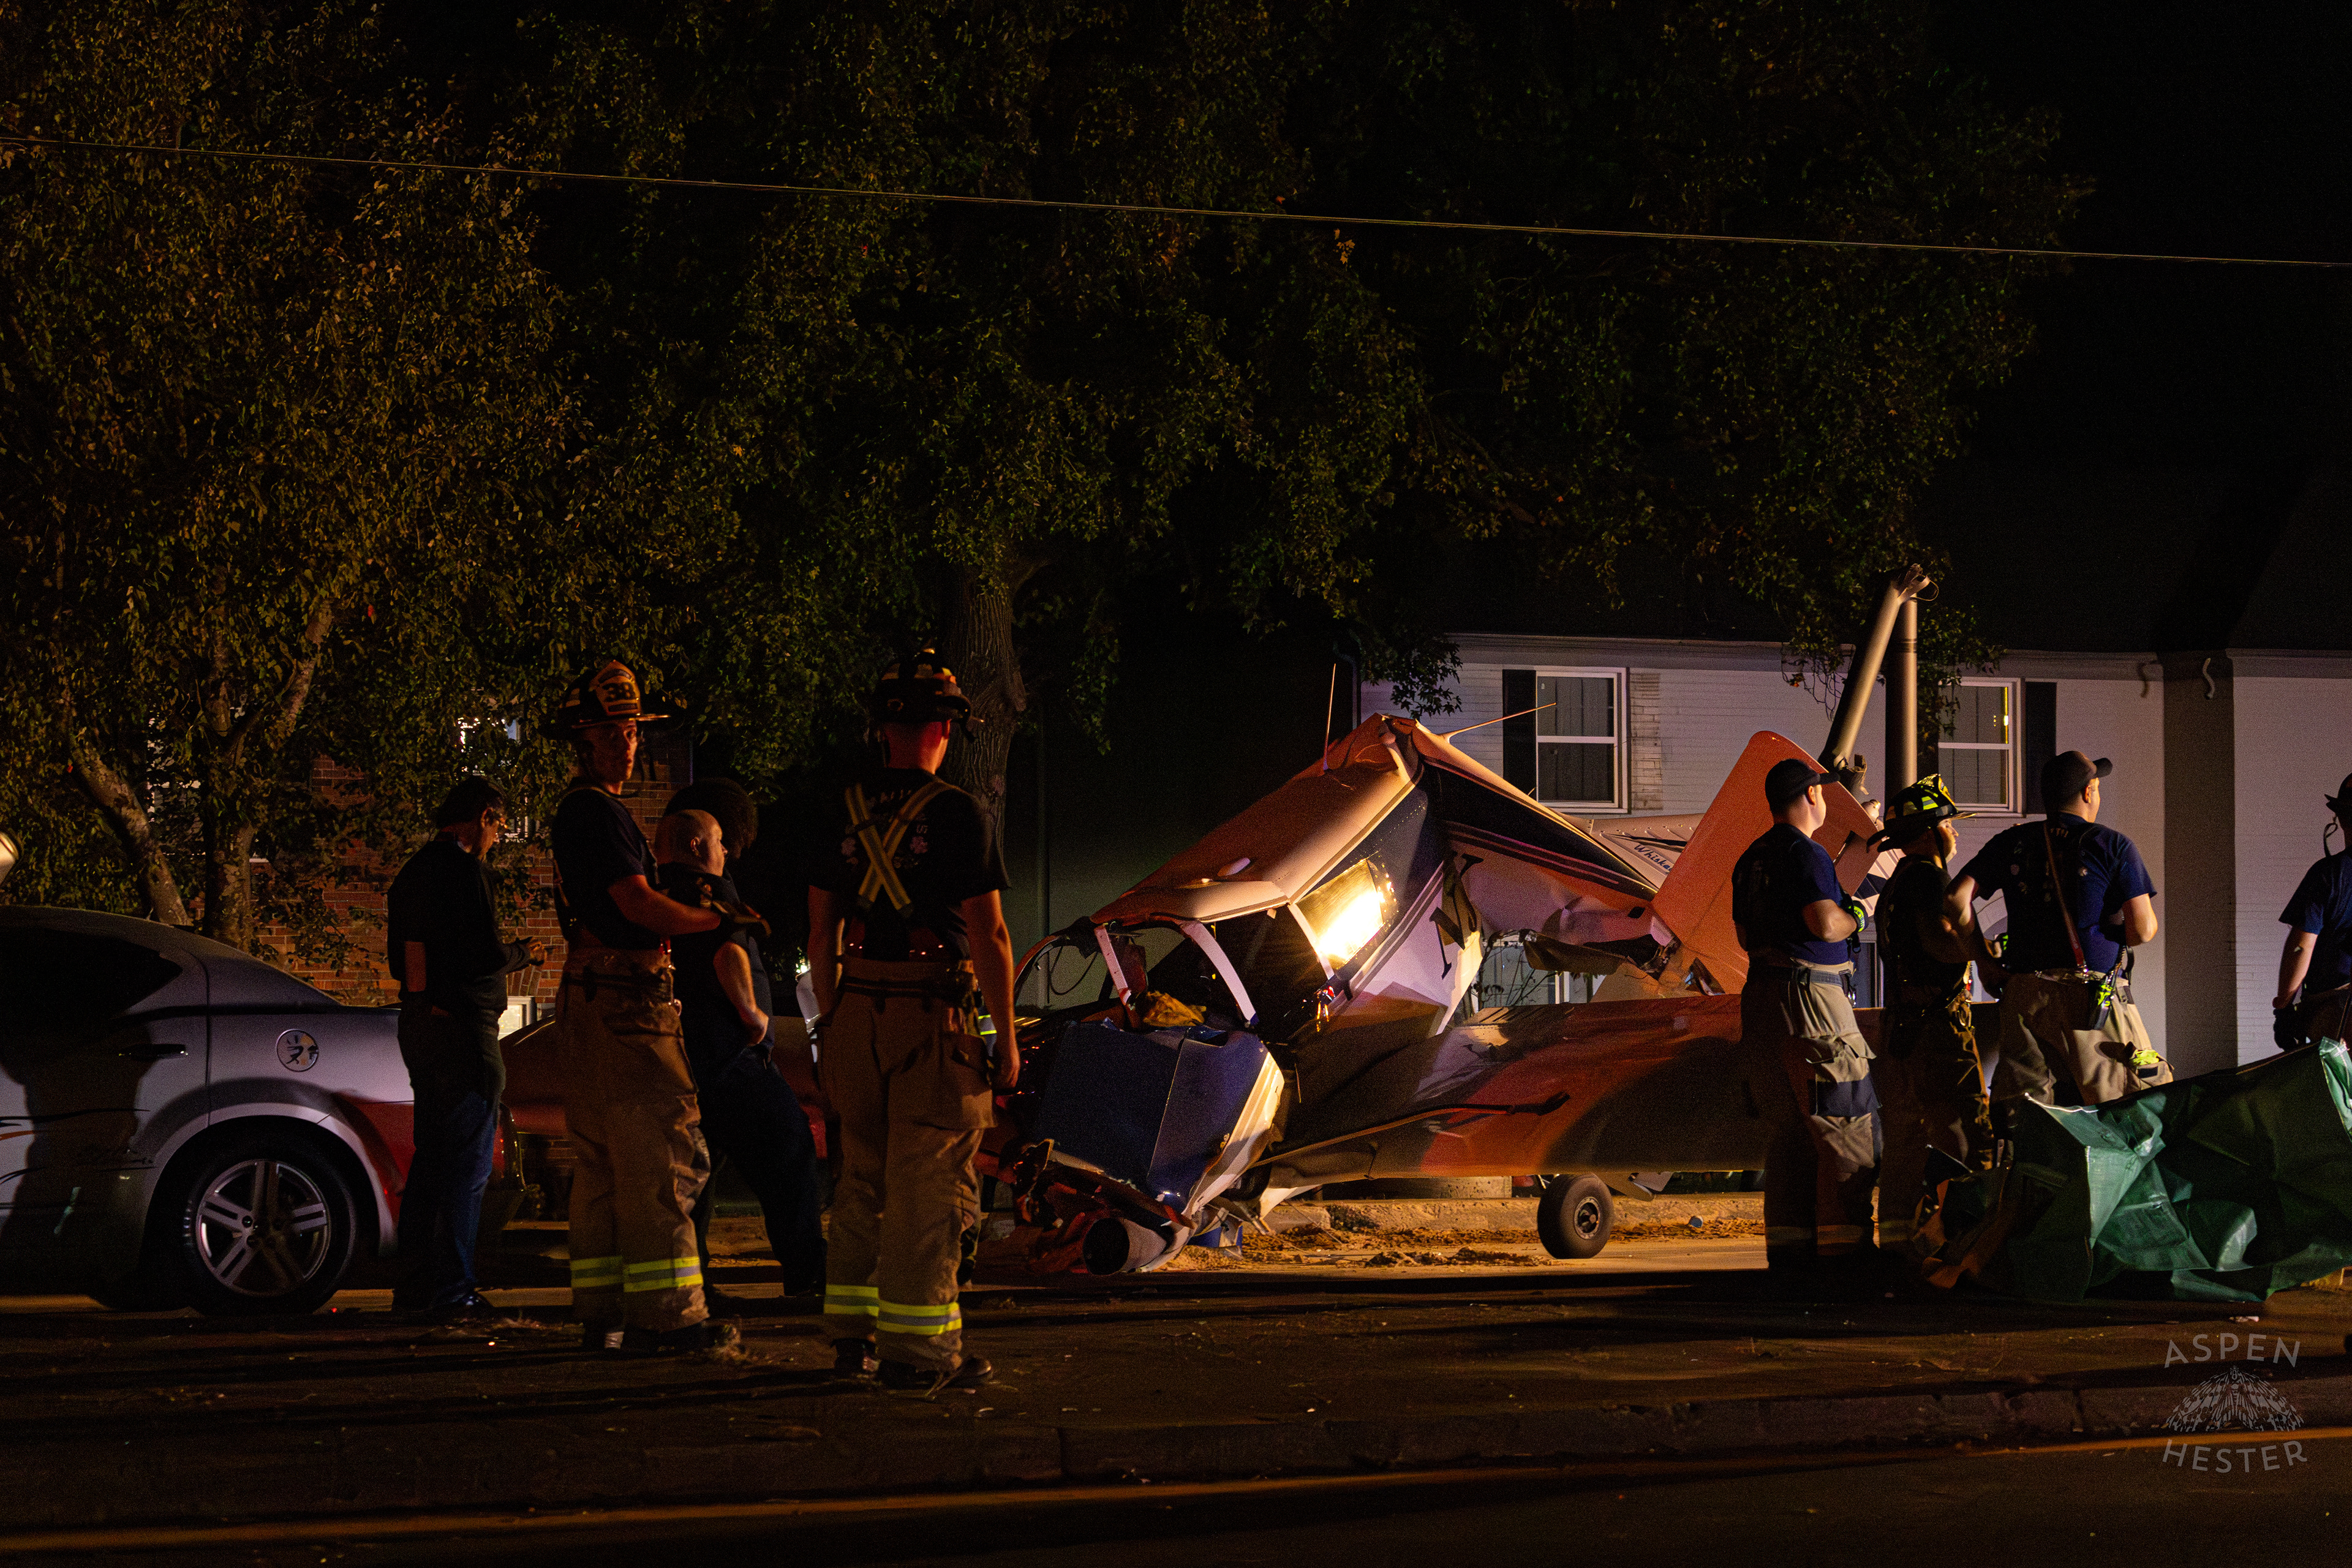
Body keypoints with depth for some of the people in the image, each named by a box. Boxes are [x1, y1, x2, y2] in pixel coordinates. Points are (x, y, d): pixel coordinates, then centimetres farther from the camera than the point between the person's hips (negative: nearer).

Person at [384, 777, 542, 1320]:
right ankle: (452, 1291, -7)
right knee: (468, 1162, -6)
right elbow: (485, 954, -19)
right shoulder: (465, 869, -13)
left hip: (417, 1024, 9)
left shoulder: (411, 872, 16)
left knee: (431, 1156, 16)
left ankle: (415, 1282, 18)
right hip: (463, 1025, -9)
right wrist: (524, 953, 2)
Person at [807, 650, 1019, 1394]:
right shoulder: (958, 814, -9)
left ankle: (852, 1334, 20)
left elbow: (821, 929, 11)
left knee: (863, 1178, 16)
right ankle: (917, 1347, -1)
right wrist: (1007, 1036, -4)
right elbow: (987, 934, -10)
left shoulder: (845, 813, 8)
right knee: (928, 1187, -1)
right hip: (932, 1016, -6)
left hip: (855, 1016, 6)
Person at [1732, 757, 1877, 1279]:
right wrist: (1856, 914, -3)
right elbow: (1824, 924, -22)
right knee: (1844, 1128, -5)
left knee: (1787, 1129, 10)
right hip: (1811, 999, -9)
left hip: (1763, 995, 9)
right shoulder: (1806, 854, -11)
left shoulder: (1751, 859, 16)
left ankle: (1788, 1247, 9)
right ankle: (1844, 1248, -9)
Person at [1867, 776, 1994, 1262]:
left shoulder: (1896, 882, 20)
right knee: (1964, 1134, -9)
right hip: (1937, 1022, -10)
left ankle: (1896, 1238, 11)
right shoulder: (1926, 876, -10)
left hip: (1900, 1022, 10)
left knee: (1905, 1139, 10)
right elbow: (1939, 941, -23)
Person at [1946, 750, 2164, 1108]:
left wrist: (1985, 960, 11)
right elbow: (2143, 930, -5)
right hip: (2093, 998, -4)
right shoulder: (2114, 846, 1)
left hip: (2023, 996, 4)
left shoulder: (2013, 843, 11)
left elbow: (1957, 898, 3)